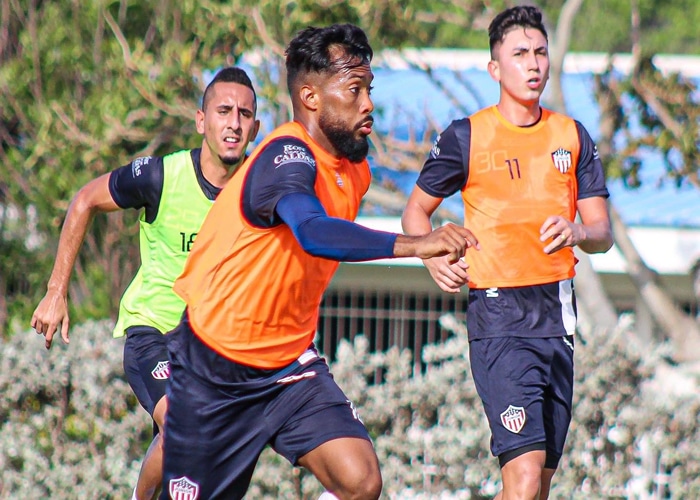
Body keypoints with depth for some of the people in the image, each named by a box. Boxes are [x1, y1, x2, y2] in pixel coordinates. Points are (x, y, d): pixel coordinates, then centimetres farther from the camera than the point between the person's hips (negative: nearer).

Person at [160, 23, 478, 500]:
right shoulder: (287, 157, -23)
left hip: (290, 367, 6)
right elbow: (313, 232, -45)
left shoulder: (355, 169, 3)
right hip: (214, 367, -6)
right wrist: (413, 244, -56)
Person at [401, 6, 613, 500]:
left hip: (560, 315, 5)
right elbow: (417, 208, 12)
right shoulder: (466, 136, 0)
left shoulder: (573, 136, 11)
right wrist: (434, 258, -8)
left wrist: (578, 232, -14)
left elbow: (603, 233, 9)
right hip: (499, 316, -5)